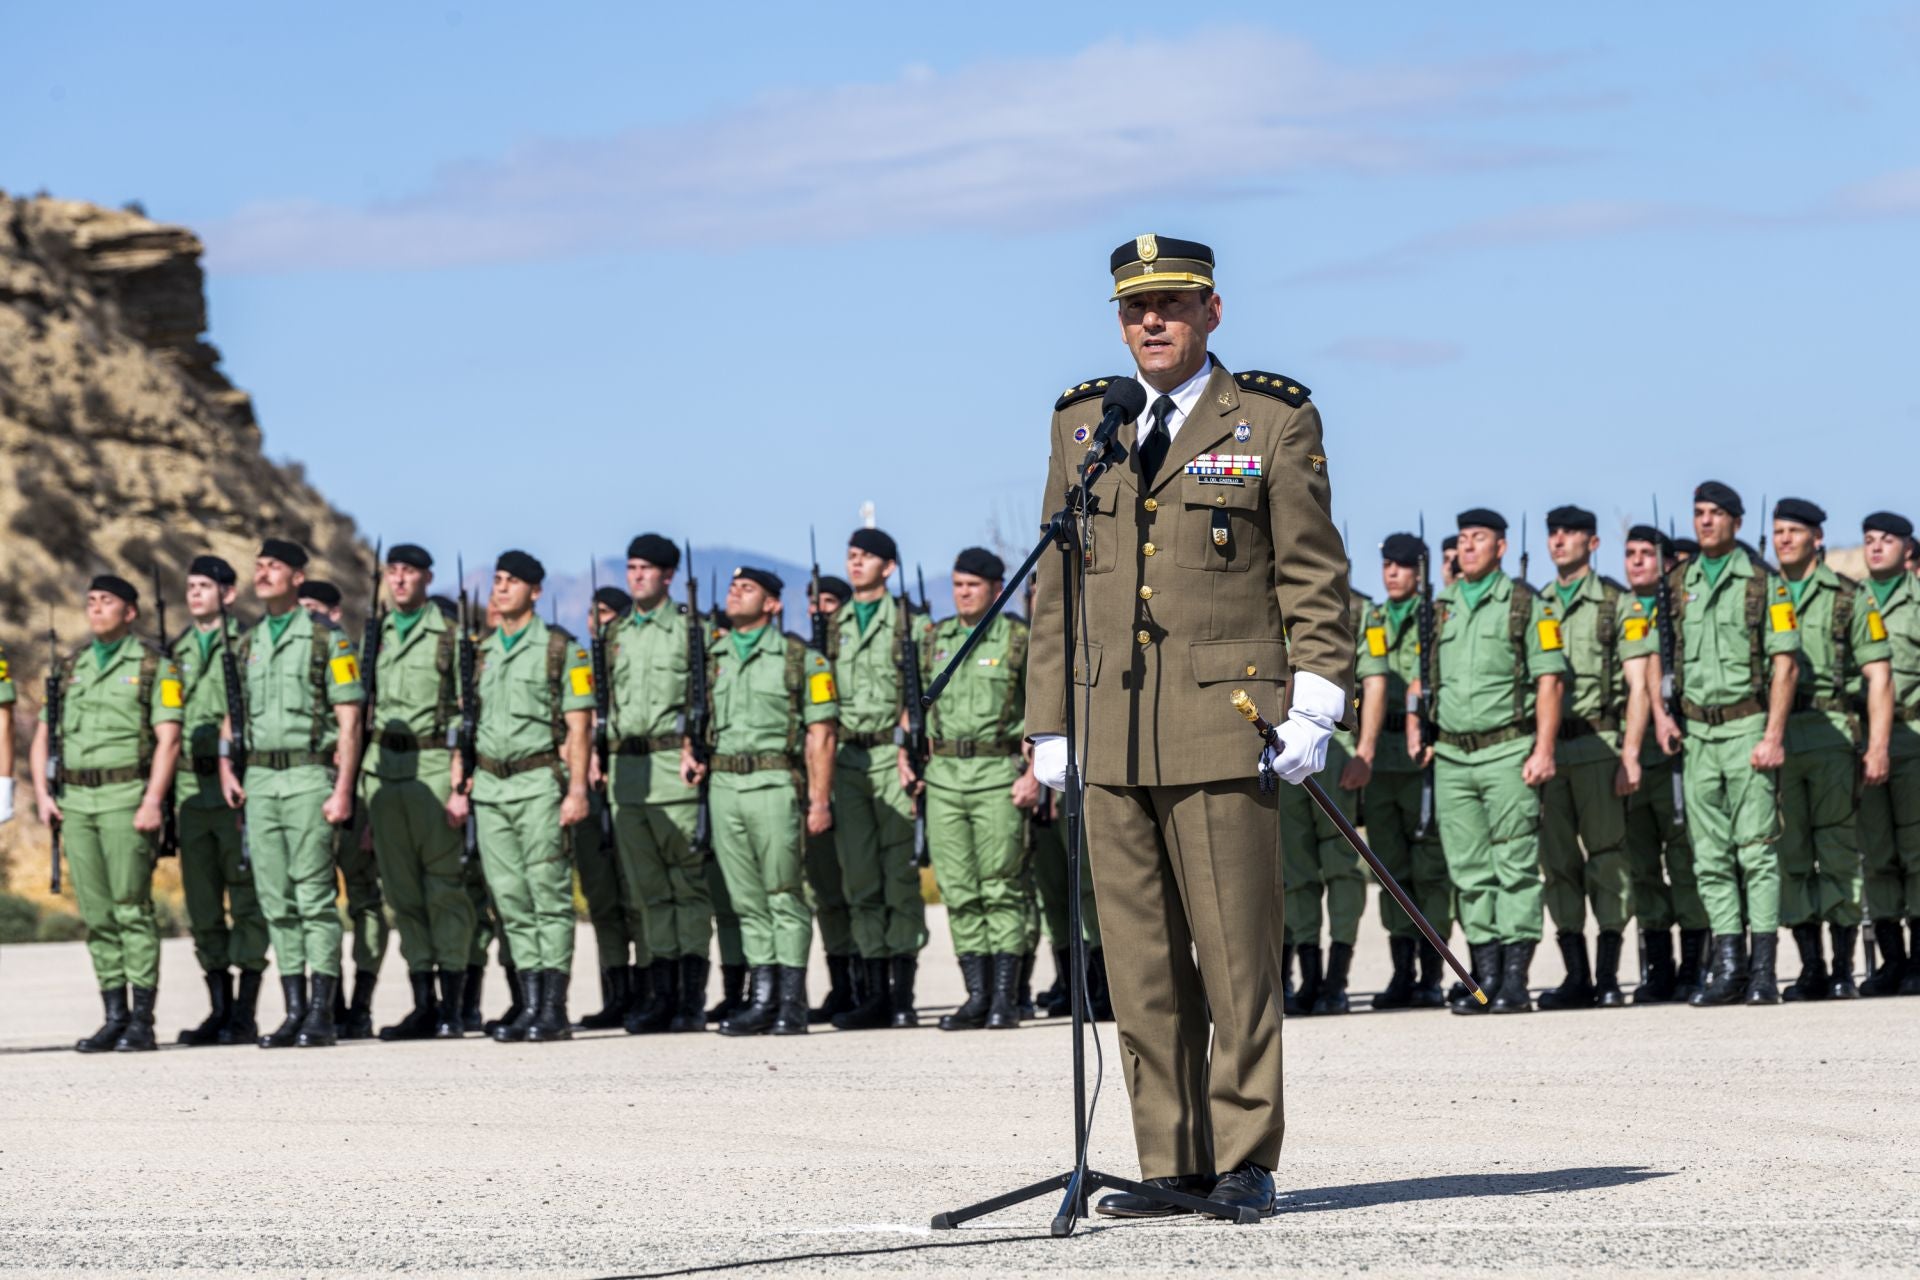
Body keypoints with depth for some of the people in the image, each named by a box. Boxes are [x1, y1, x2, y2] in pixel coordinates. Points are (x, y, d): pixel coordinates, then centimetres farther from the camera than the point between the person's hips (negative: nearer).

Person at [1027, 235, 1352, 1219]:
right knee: (1141, 966, 3)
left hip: (1225, 729, -4)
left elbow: (1314, 578, 2)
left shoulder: (1275, 422, 4)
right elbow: (1056, 589, 18)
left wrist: (1316, 705, -8)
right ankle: (1173, 1165, 9)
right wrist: (1048, 726, 13)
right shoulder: (1081, 426, 15)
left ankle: (1245, 1163, 3)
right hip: (1112, 734, 4)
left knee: (1237, 954, -4)